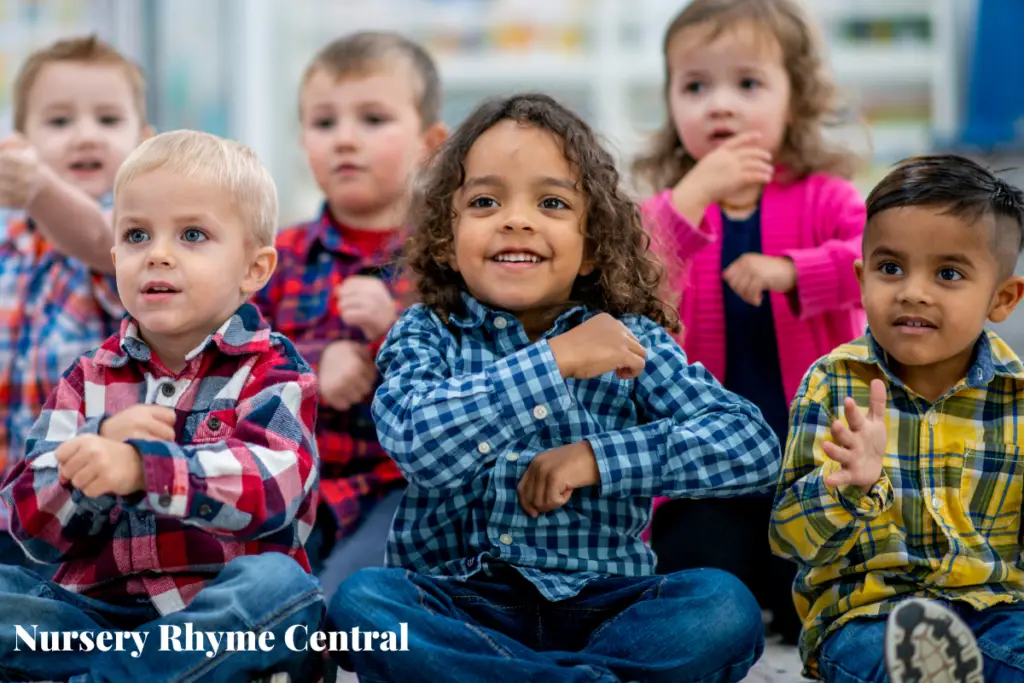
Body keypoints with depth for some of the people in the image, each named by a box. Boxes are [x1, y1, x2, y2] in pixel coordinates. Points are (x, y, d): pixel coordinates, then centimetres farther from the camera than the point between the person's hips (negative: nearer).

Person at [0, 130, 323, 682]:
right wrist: (102, 448, -16)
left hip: (223, 616, -3)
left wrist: (140, 468, -34)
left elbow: (273, 483, -19)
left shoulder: (272, 369, 2)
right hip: (95, 609, 3)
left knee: (279, 585, -34)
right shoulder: (89, 380, 13)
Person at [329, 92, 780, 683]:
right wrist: (556, 360, -20)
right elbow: (420, 443, -19)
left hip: (598, 605, 1)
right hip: (458, 605, -1)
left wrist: (600, 458, -13)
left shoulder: (630, 341, 5)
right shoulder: (425, 335, 3)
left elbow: (756, 445, -5)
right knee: (362, 600, -30)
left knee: (724, 605, -25)